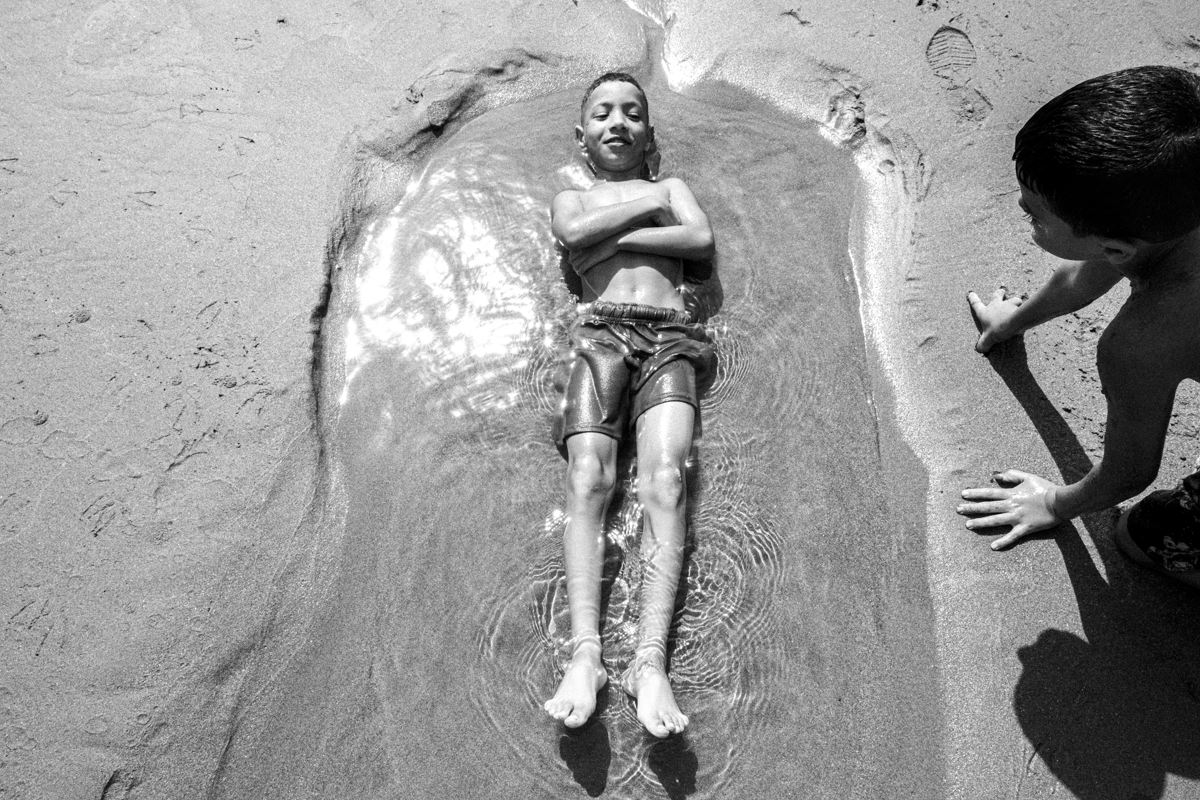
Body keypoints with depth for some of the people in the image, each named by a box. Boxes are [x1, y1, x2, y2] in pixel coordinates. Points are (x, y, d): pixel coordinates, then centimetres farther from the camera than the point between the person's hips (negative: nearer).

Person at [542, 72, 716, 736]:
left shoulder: (671, 187, 30)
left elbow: (702, 241, 7)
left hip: (669, 337, 0)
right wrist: (647, 204, 10)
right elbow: (574, 232, 1)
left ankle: (651, 660, -32)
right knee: (589, 481, -23)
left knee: (665, 481, -23)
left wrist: (613, 236, 4)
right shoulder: (571, 197, 28)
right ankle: (584, 654, -32)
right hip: (600, 332, 0)